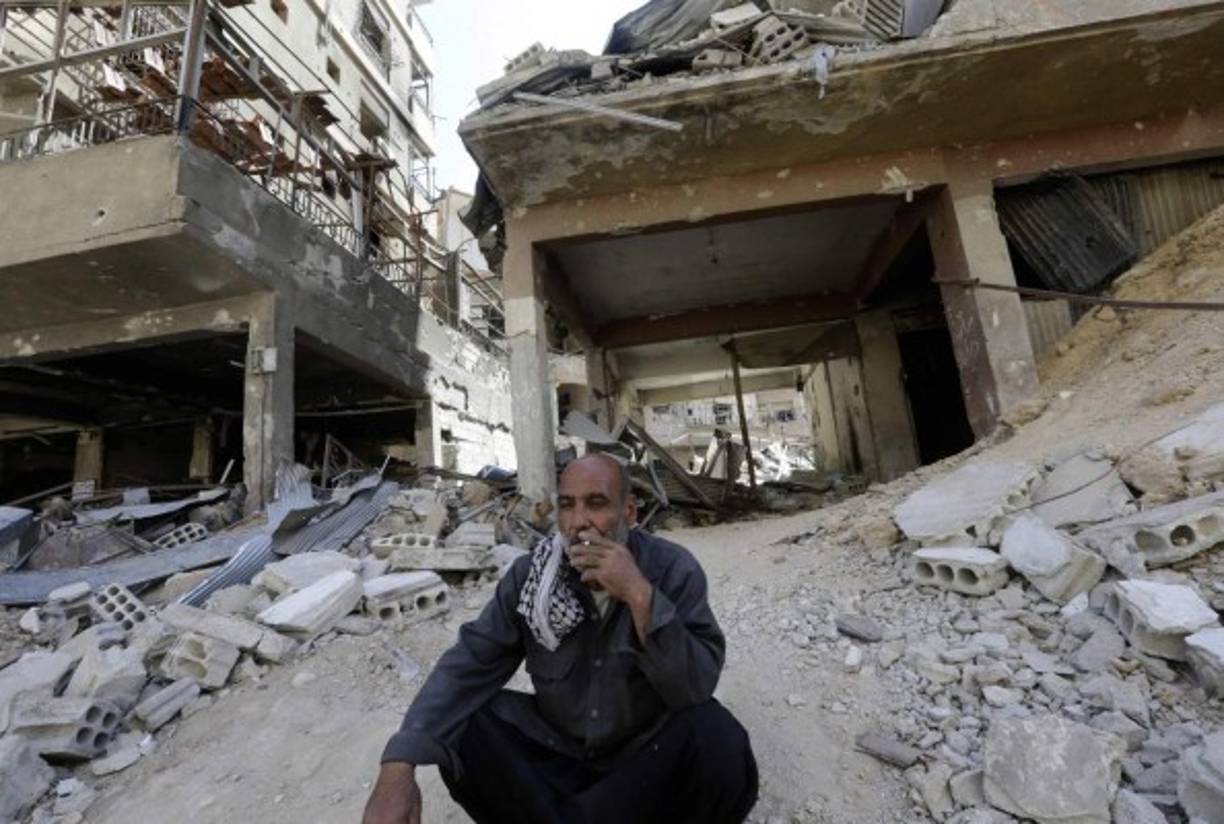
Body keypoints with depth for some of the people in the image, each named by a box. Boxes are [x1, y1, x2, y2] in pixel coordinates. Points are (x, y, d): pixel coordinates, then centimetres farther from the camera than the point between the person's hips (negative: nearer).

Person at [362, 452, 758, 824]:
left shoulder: (673, 568, -19)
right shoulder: (529, 574, -11)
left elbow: (697, 688, -25)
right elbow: (469, 664, -14)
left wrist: (640, 596, -38)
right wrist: (398, 766, -27)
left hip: (649, 756, -1)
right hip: (559, 750, 2)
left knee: (718, 740, -30)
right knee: (458, 728, -16)